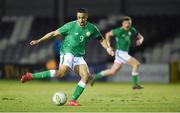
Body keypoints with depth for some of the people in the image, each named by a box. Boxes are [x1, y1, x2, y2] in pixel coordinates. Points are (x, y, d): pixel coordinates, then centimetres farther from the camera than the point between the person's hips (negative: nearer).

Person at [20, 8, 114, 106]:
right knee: (62, 72, -30)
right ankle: (31, 76, -28)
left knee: (86, 76, -15)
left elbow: (101, 39, 19)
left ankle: (72, 100, -12)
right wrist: (38, 41, -3)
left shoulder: (92, 28, 4)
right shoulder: (71, 26, -8)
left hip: (79, 56, 6)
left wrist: (108, 48, 1)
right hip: (67, 52, -5)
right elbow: (54, 33, -3)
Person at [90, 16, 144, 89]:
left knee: (113, 71, 12)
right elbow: (108, 34, -3)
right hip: (120, 52, -8)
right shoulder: (119, 31, -14)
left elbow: (140, 37, 15)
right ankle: (135, 84, -11)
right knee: (136, 63, -16)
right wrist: (108, 45, -10)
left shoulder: (132, 30, 5)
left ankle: (96, 76, 25)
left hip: (125, 53, 8)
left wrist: (140, 40, -9)